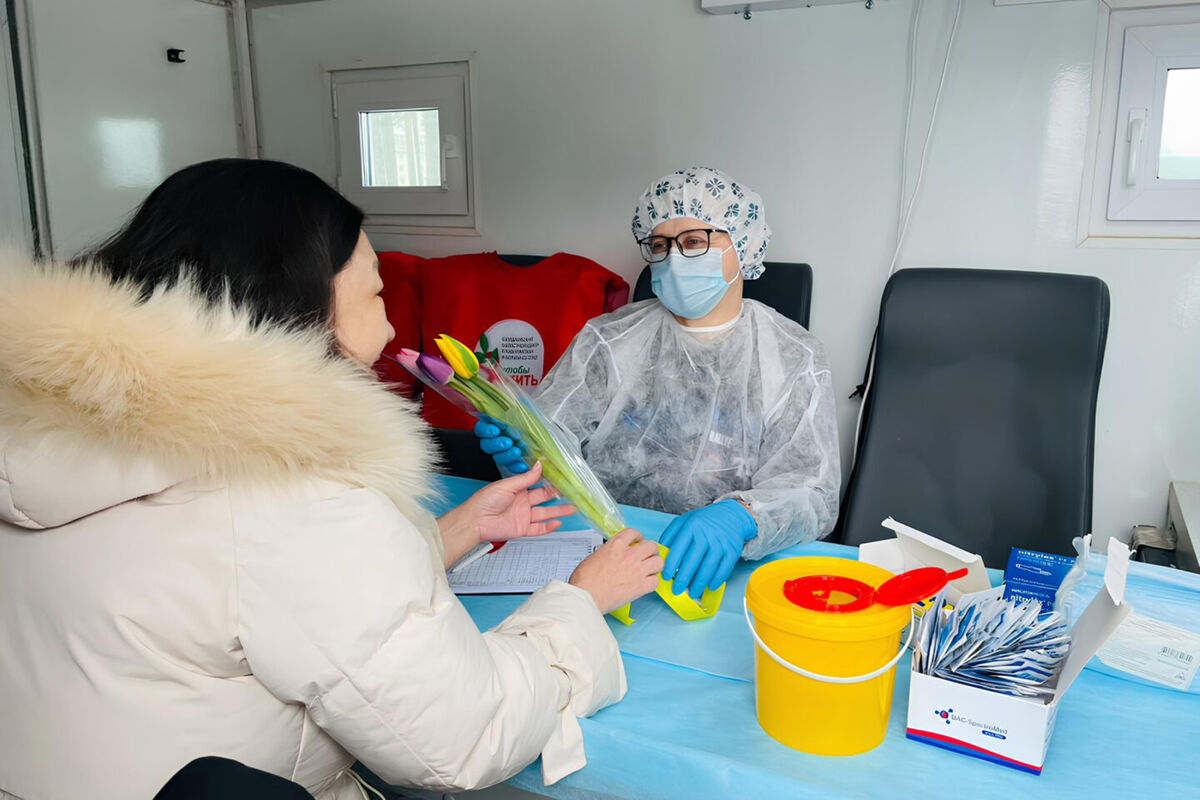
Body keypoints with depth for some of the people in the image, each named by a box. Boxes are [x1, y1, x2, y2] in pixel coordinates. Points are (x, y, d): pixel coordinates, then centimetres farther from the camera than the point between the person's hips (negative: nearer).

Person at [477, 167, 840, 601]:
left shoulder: (795, 359, 3)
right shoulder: (609, 340, 9)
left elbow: (813, 494, -8)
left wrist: (739, 517, -30)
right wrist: (517, 446, -24)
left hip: (723, 569, -1)